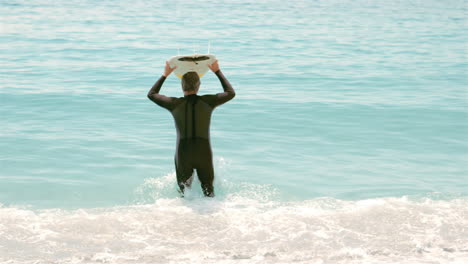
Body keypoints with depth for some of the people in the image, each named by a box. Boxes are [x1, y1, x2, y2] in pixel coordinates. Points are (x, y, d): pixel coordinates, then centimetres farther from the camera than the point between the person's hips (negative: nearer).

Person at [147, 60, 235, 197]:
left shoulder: (175, 104, -5)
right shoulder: (208, 102, -4)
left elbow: (151, 94, 14)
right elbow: (231, 93, 15)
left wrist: (165, 75, 20)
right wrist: (217, 72, 20)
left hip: (183, 155, 0)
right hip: (204, 153, 0)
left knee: (183, 188, 12)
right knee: (208, 190, 15)